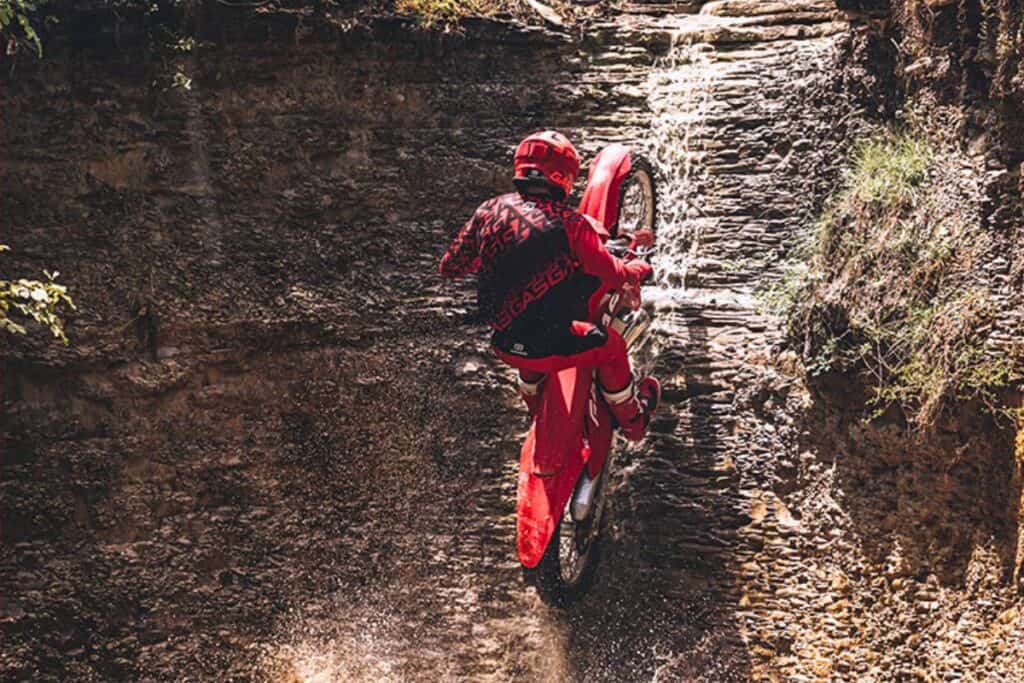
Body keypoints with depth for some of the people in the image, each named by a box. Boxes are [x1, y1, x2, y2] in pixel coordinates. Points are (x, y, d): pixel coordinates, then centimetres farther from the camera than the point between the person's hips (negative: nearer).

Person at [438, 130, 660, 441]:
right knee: (611, 346, 23)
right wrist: (639, 269, 12)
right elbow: (613, 274, -11)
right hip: (548, 350, -5)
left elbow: (450, 266, 3)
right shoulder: (571, 225, -18)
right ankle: (633, 421, 44)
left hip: (504, 345, 5)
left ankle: (540, 413, 64)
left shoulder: (489, 211, -6)